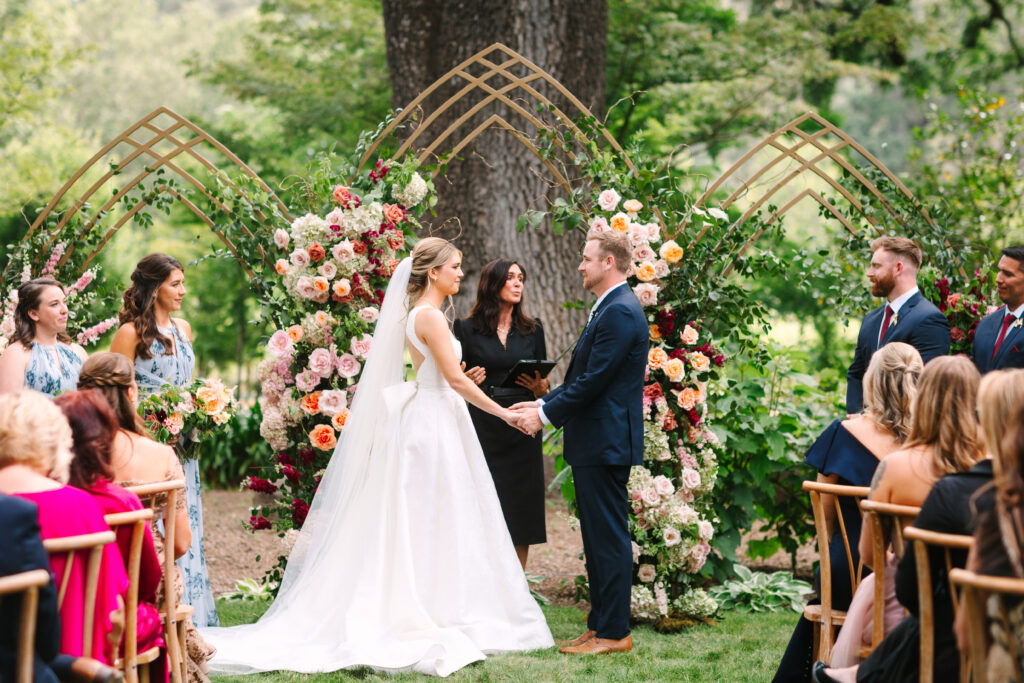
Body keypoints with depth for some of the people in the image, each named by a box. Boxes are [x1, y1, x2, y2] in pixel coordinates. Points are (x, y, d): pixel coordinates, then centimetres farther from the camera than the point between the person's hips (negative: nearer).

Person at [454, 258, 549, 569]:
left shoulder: (532, 329, 10)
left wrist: (538, 386, -9)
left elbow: (544, 388, 12)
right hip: (482, 430, -2)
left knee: (520, 513, 3)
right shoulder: (467, 329, 2)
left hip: (521, 431, 3)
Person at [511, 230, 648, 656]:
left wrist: (546, 415, -13)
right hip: (595, 444, 11)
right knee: (597, 537, 14)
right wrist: (544, 404, 9)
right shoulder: (610, 309, 17)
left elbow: (594, 381, -21)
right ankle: (602, 625, 20)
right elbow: (583, 376, 19)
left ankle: (613, 633, 0)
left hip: (605, 443, -11)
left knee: (609, 537, -5)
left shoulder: (620, 312, -17)